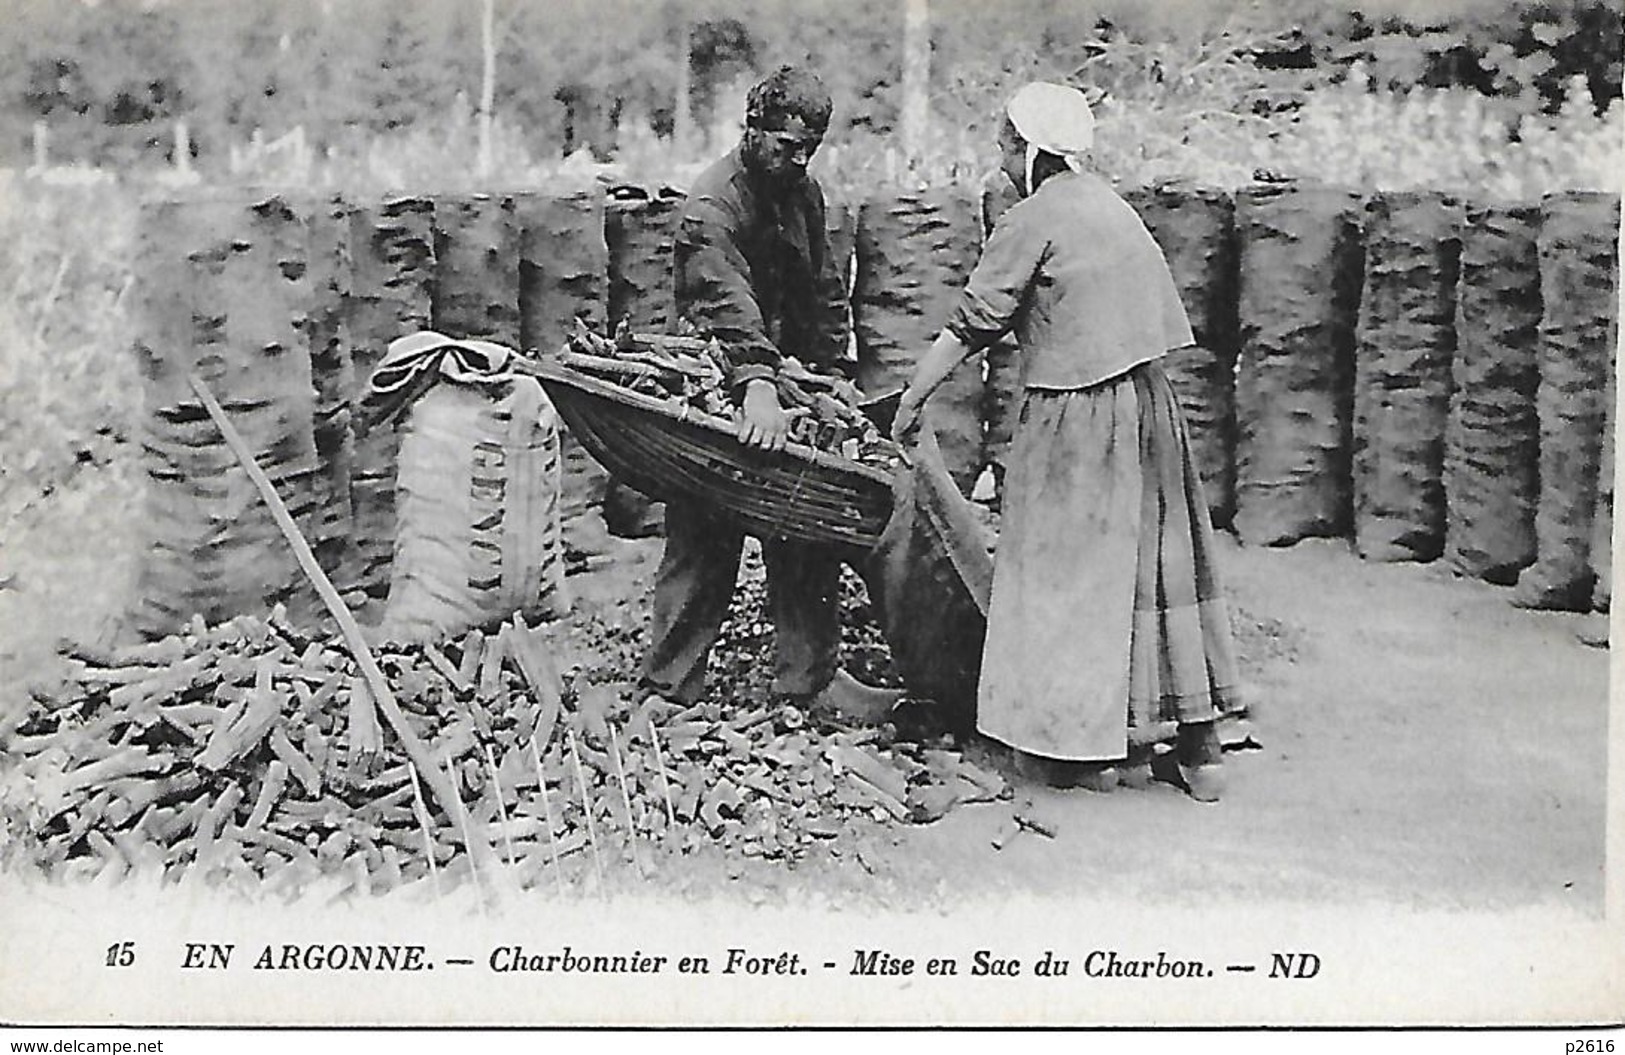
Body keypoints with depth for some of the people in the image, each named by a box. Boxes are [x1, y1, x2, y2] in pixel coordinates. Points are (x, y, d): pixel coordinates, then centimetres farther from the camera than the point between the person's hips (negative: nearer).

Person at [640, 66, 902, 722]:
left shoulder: (802, 191, 9)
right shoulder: (713, 203, -17)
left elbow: (825, 291, 16)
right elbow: (727, 299, -34)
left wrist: (830, 372, 7)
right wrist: (756, 384, -48)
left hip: (787, 377, 7)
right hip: (717, 388, -7)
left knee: (806, 534, 5)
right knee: (704, 545, -1)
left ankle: (811, 676, 14)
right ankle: (668, 689, 10)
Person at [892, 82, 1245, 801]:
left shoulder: (1033, 220, -11)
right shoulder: (1107, 203, 12)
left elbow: (972, 323, -10)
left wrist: (911, 400, -2)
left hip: (1073, 416, -8)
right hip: (1145, 399, 8)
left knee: (1069, 572, 3)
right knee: (1155, 563, 12)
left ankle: (1086, 749, 10)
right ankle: (1195, 746, 18)